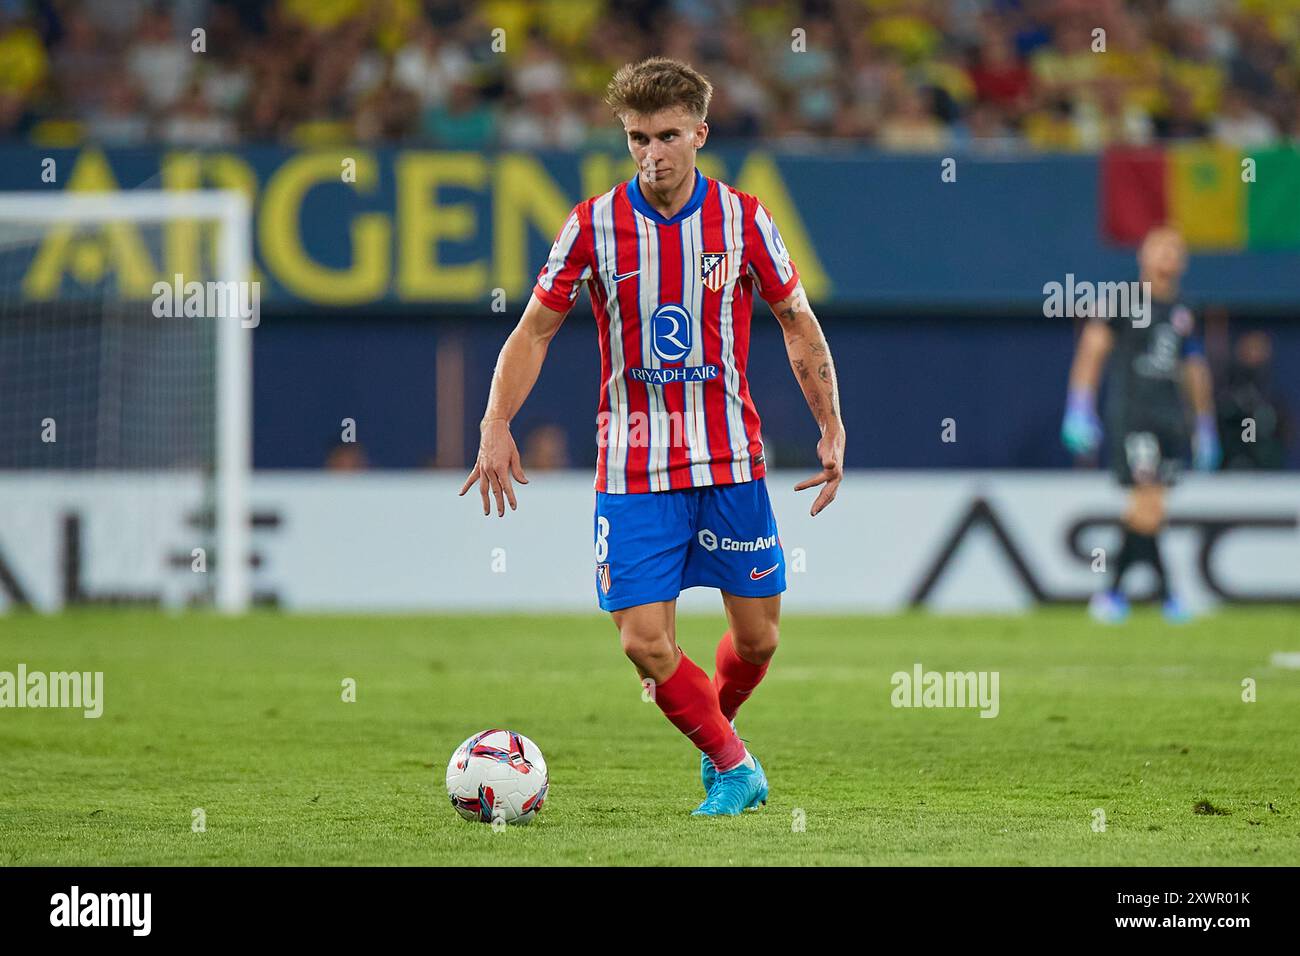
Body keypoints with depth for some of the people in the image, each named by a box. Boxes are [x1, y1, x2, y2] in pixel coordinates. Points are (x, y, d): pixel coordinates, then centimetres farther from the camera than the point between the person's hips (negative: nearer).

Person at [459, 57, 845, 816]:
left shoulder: (744, 220, -2)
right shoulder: (593, 225, -5)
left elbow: (798, 324, 9)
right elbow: (535, 331, 2)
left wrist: (833, 430, 4)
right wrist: (496, 426, -11)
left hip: (731, 461, 1)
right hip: (633, 468, -1)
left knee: (757, 638, 5)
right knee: (645, 643, -10)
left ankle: (716, 740, 37)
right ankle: (733, 766, 11)